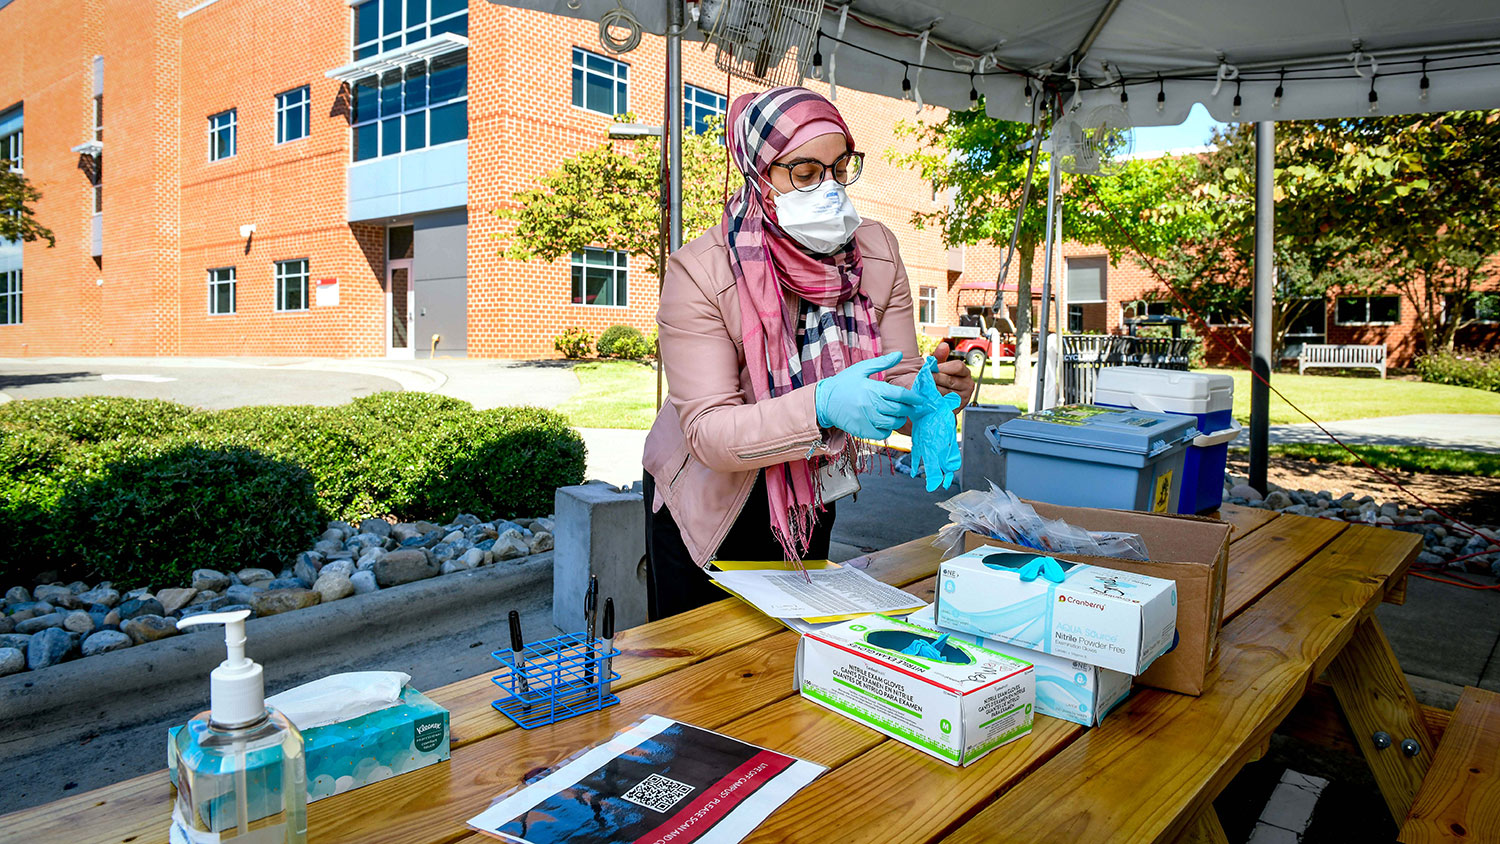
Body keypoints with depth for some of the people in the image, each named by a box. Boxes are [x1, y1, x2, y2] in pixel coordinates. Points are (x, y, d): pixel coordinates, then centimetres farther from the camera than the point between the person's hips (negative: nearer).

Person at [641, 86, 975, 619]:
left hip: (809, 497, 4)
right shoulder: (700, 272, -24)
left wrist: (931, 389, -34)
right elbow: (708, 431, -29)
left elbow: (895, 383, -10)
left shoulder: (875, 251, -10)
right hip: (708, 502, -3)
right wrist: (823, 404, -44)